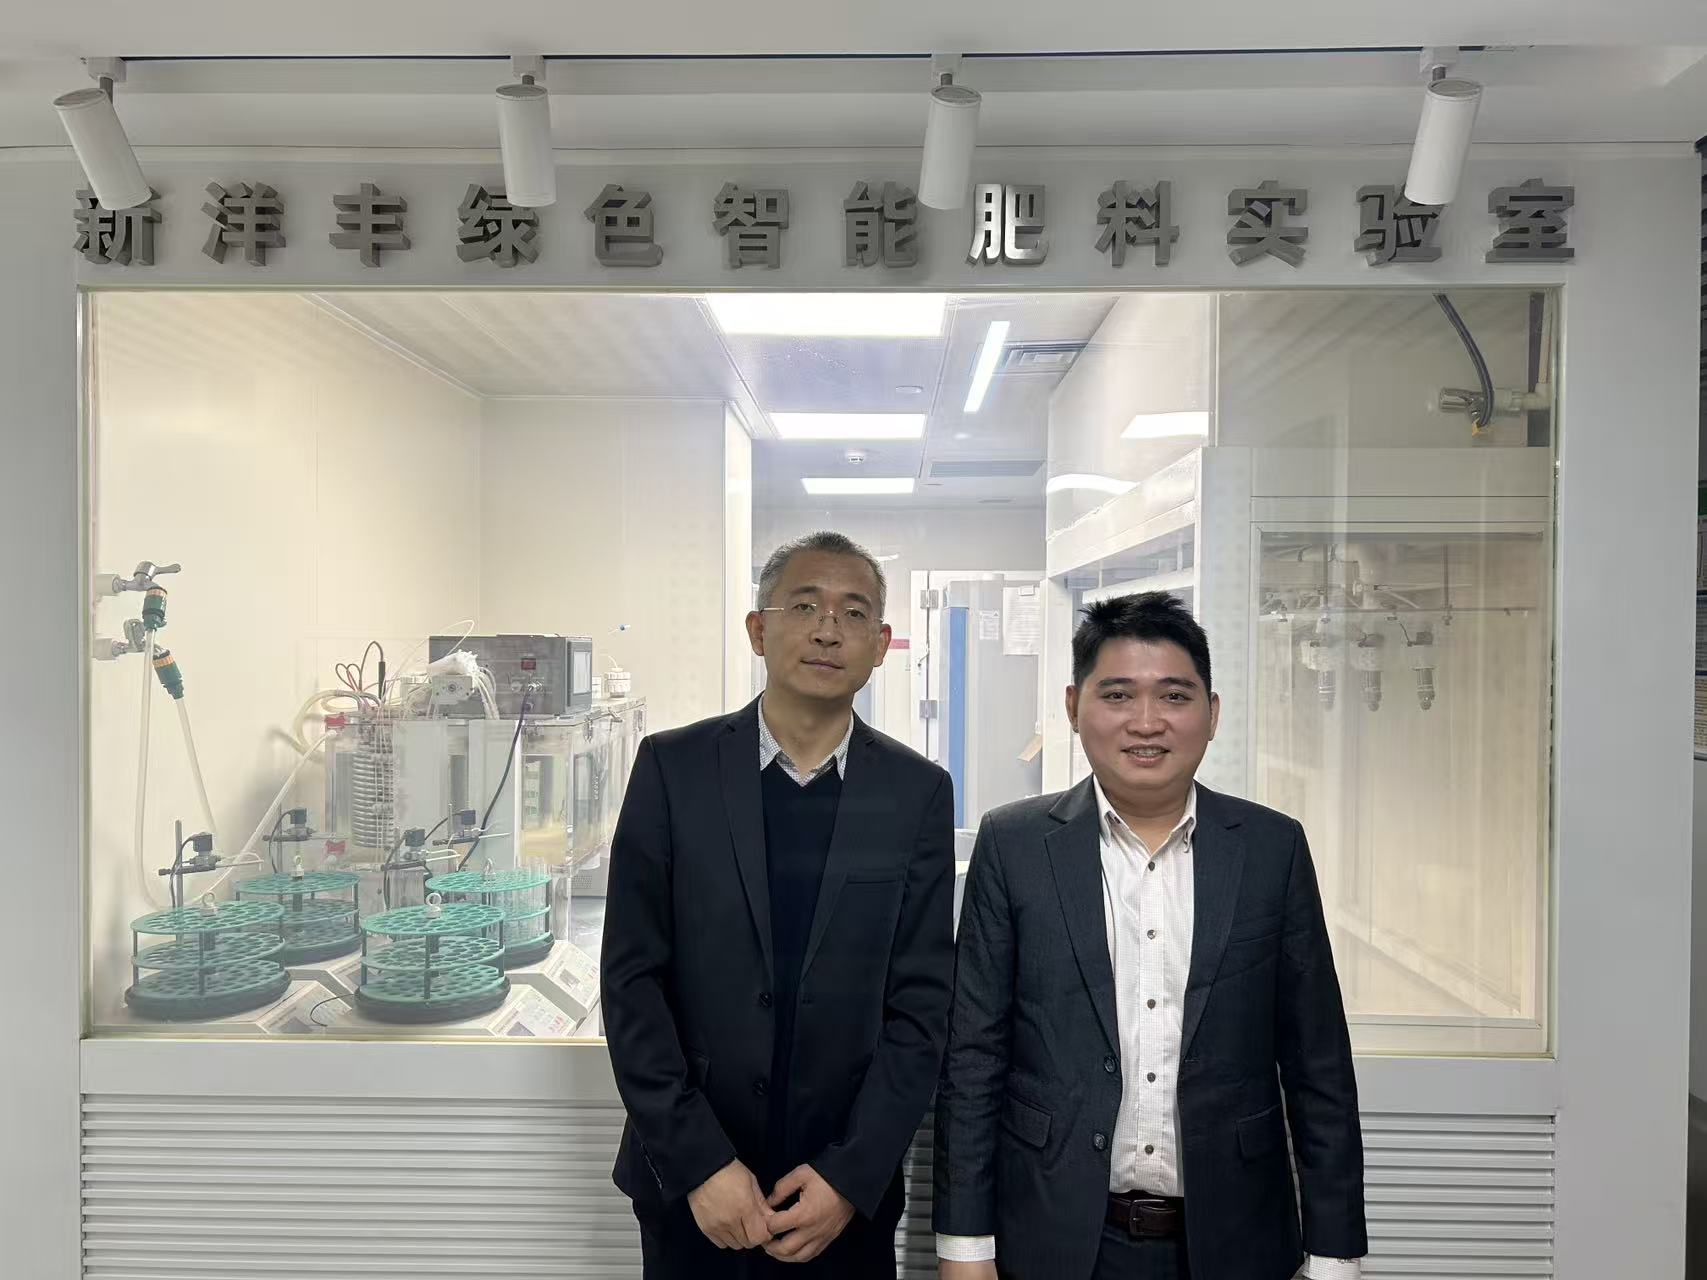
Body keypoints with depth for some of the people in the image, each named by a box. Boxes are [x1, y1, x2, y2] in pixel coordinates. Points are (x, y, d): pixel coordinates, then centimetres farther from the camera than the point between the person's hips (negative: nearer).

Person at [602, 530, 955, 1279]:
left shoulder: (919, 793, -4)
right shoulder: (673, 768, -6)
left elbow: (922, 1000, -5)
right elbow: (631, 979, -7)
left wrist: (852, 1175, -11)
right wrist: (699, 1163, -12)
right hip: (689, 1184, 0)